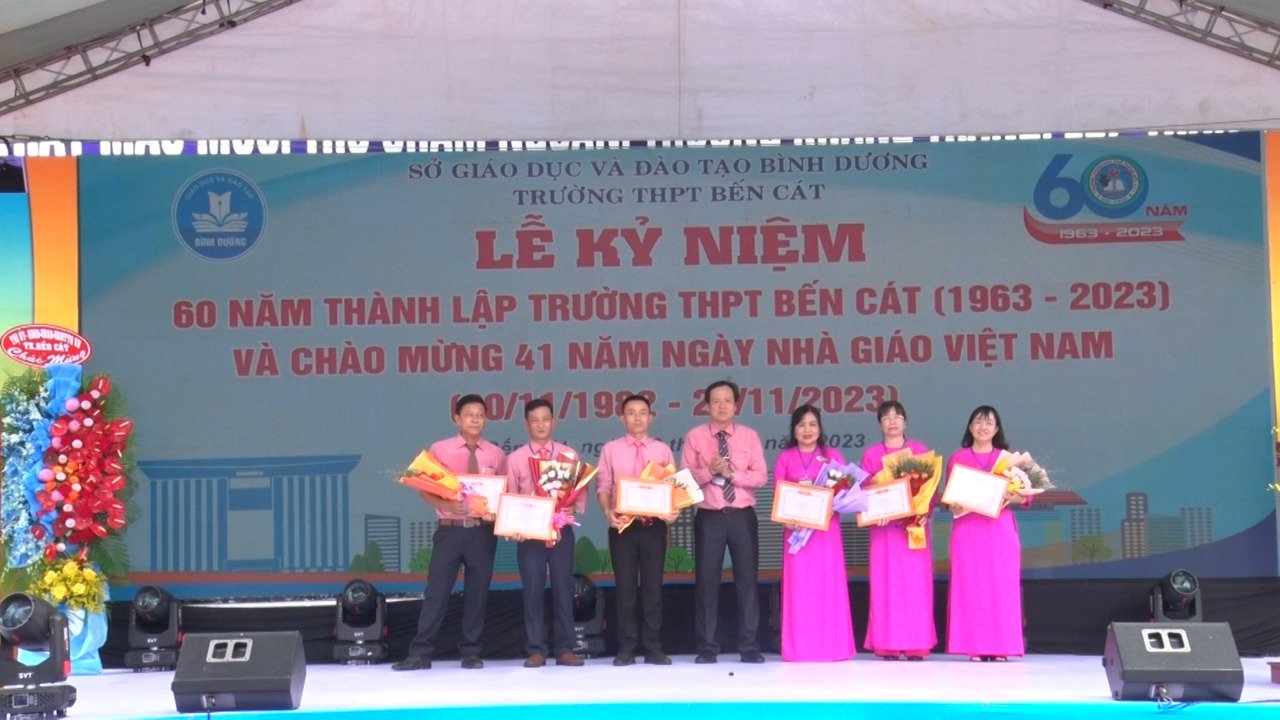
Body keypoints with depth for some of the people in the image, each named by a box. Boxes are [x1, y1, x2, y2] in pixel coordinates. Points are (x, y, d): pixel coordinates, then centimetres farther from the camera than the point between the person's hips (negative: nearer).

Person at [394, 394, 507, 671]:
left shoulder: (496, 454, 6)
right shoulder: (440, 450, 1)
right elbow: (425, 489, 1)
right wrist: (445, 505, -17)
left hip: (483, 531, 2)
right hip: (450, 530, -1)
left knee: (477, 592, 6)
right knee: (436, 591, -3)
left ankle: (471, 652, 16)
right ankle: (421, 653, 2)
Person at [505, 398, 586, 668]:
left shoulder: (569, 454, 7)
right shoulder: (515, 458, 5)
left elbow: (581, 491, 5)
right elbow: (510, 498, 4)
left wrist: (574, 508, -15)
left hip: (562, 530, 1)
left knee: (563, 589, 2)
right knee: (532, 590, 0)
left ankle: (565, 649, 7)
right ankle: (536, 650, 5)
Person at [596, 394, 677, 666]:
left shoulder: (663, 450, 10)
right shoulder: (611, 449, 6)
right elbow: (602, 485, 2)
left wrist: (674, 510, -12)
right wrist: (608, 512, -15)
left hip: (654, 524, 1)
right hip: (622, 524, -1)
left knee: (653, 585, 3)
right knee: (625, 586, 1)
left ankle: (653, 648, 8)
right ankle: (626, 648, 7)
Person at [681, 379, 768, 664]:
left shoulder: (750, 436, 6)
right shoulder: (694, 437, 4)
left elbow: (761, 477, -2)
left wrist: (731, 473, -15)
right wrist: (710, 471, -18)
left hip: (743, 516, 1)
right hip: (709, 517, -1)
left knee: (747, 579, 3)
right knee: (706, 580, 1)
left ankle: (749, 646, 9)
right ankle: (707, 647, 7)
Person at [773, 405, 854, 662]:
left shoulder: (833, 455, 11)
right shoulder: (784, 458, 11)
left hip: (827, 526, 0)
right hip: (796, 527, 0)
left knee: (828, 582, -2)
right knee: (800, 584, -2)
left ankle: (832, 644, 3)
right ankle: (800, 647, 0)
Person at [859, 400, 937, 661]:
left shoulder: (920, 450, 10)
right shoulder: (871, 455, 10)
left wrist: (926, 512, -10)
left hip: (915, 524, 0)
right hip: (883, 526, 0)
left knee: (916, 583, -3)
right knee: (885, 583, -4)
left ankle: (916, 644, 0)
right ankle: (888, 644, -2)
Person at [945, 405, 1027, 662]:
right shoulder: (957, 458, 10)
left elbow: (1025, 493, 6)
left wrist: (1014, 497, -14)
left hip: (1000, 528, 1)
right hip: (968, 528, 0)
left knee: (1002, 584, -3)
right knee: (970, 585, -4)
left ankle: (1001, 646, 0)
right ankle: (975, 646, -2)